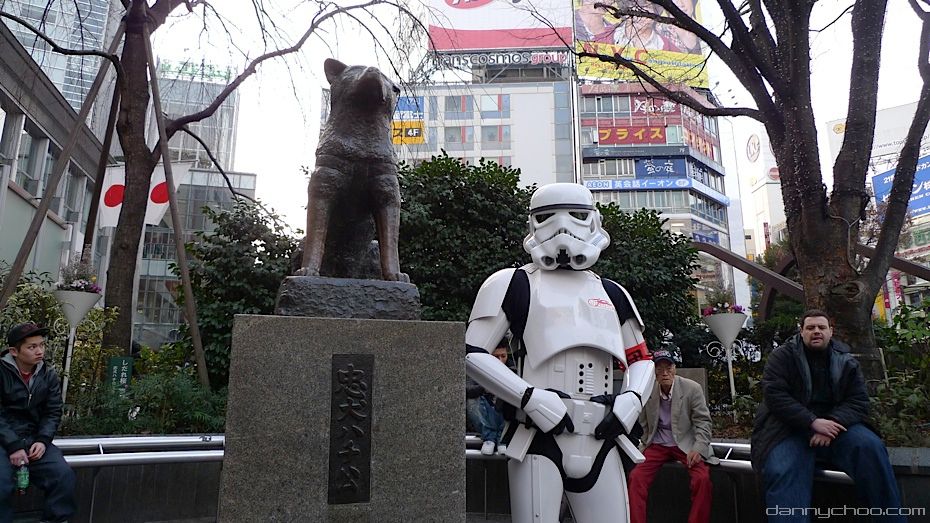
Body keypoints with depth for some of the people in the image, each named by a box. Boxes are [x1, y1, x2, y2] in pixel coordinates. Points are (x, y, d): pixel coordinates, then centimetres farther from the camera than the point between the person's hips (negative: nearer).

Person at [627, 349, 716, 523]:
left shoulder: (692, 388, -8)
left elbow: (703, 421, -6)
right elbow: (643, 423, 10)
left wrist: (699, 449, -17)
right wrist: (647, 444, 2)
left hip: (685, 444, -2)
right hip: (657, 445, 2)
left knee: (702, 479, -27)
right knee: (636, 477, -19)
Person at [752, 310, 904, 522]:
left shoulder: (846, 361, 12)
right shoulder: (782, 356, 1)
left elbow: (858, 401, 3)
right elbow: (774, 394, -11)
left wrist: (834, 423, -17)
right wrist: (813, 422, -22)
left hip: (834, 423, 3)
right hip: (791, 427, -3)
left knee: (871, 447, -25)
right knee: (783, 473, -31)